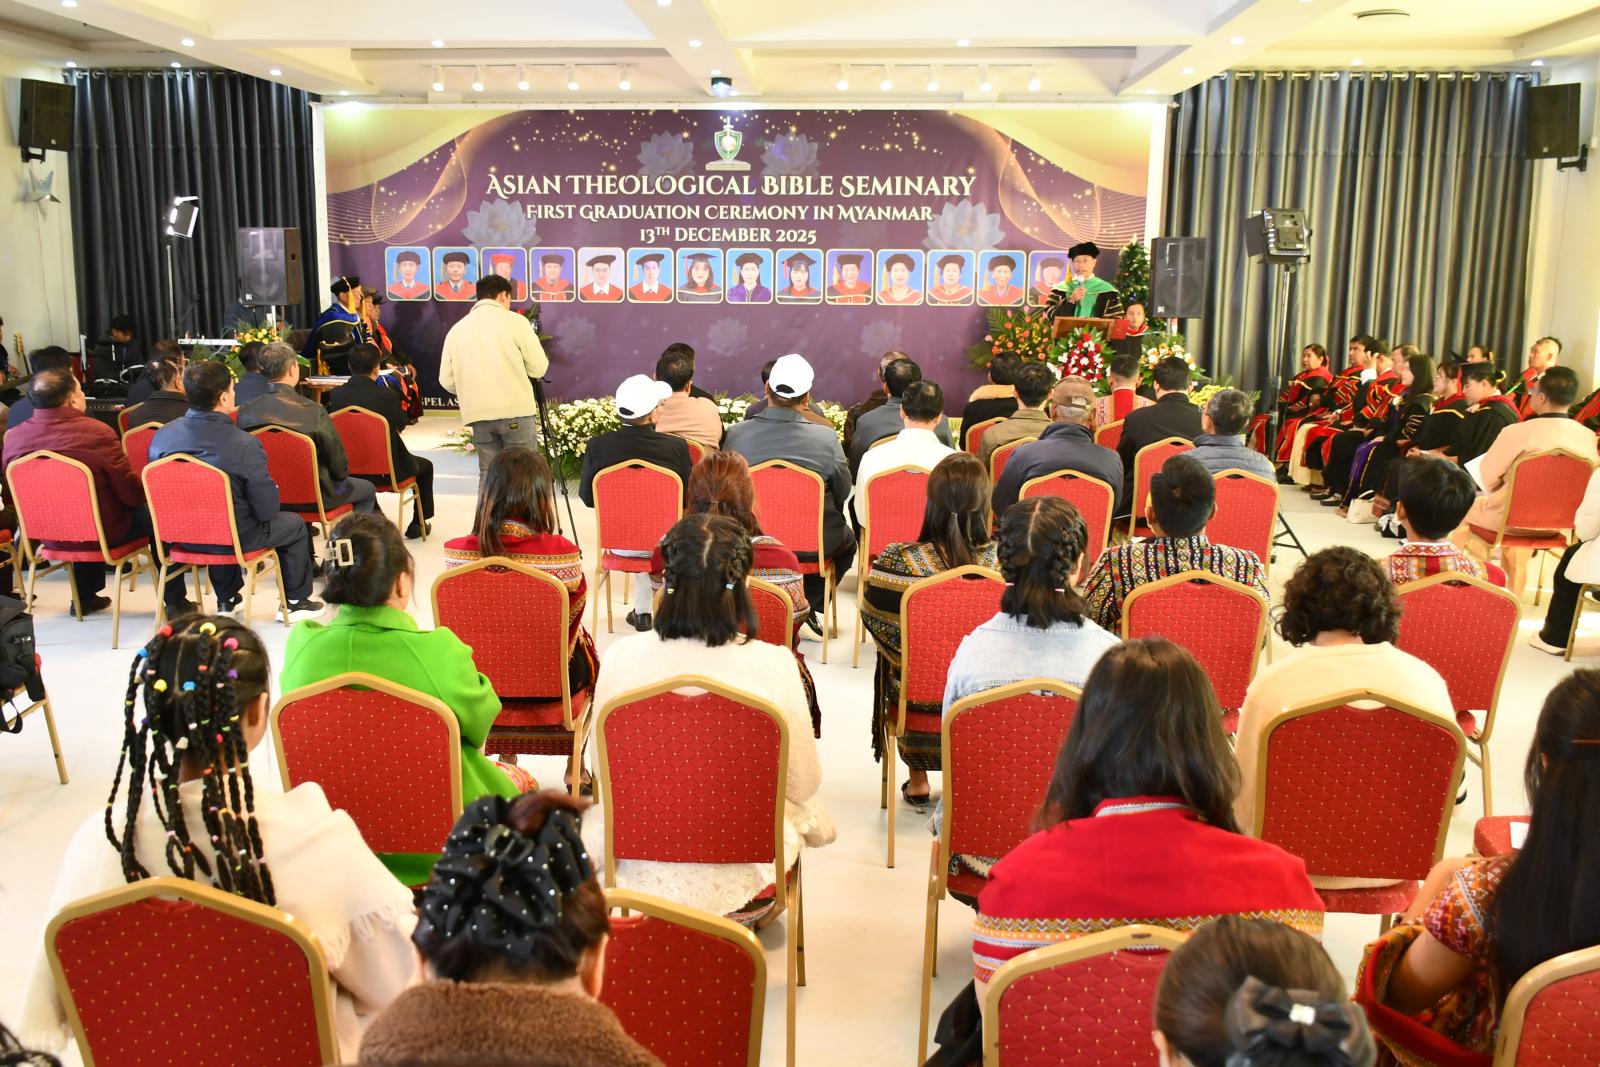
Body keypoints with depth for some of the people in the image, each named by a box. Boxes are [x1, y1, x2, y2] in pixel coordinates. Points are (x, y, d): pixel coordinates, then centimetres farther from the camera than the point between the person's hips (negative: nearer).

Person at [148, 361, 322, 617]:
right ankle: (295, 602, 34)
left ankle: (226, 601, 46)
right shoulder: (244, 444, -28)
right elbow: (267, 509, -20)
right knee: (294, 525, 22)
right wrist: (273, 489, 3)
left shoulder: (161, 436, -13)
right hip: (234, 538, -5)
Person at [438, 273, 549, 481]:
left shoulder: (456, 329, 10)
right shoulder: (515, 321, 0)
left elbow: (446, 381, 8)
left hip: (479, 416, 4)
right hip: (516, 411, -4)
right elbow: (539, 368, -1)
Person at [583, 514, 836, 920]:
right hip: (740, 868, -1)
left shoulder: (620, 657, -17)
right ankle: (740, 910, 31)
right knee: (811, 815, 32)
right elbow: (803, 782, -10)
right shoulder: (772, 665, -22)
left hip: (644, 867, 2)